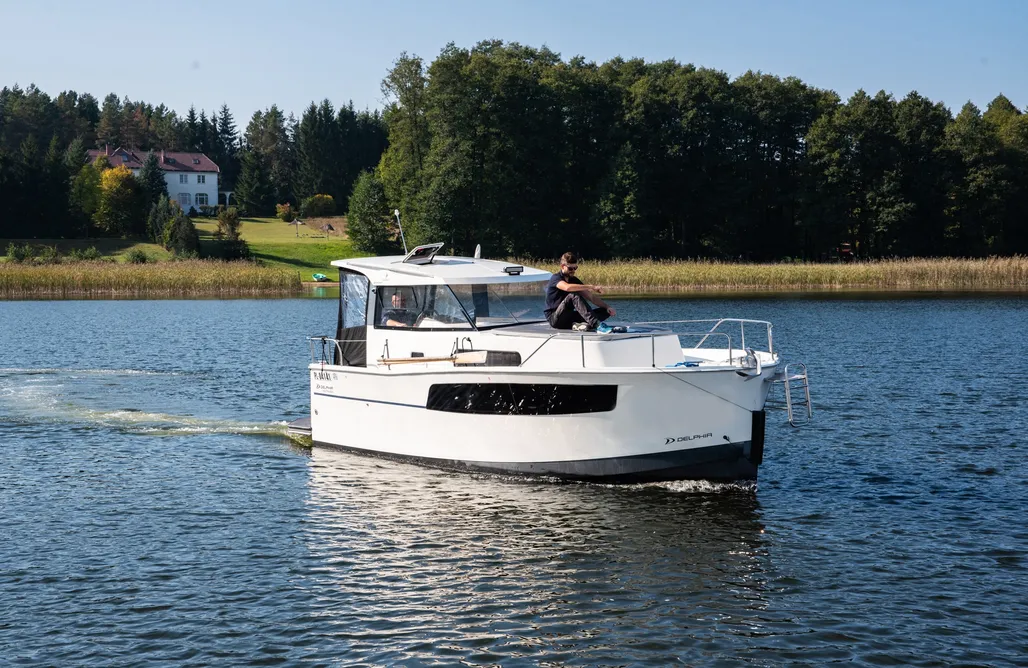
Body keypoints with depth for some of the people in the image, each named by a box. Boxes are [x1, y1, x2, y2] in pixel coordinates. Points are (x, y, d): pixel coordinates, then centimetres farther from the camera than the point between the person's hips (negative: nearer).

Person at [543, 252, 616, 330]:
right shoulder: (555, 278, -9)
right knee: (574, 295, -32)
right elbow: (567, 287, -33)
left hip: (569, 319, 7)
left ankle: (579, 325, -35)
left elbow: (591, 297, 10)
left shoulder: (574, 280, 13)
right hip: (554, 318, -7)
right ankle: (595, 324, -49)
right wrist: (592, 287, -34)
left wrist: (607, 307, -7)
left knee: (605, 311, -7)